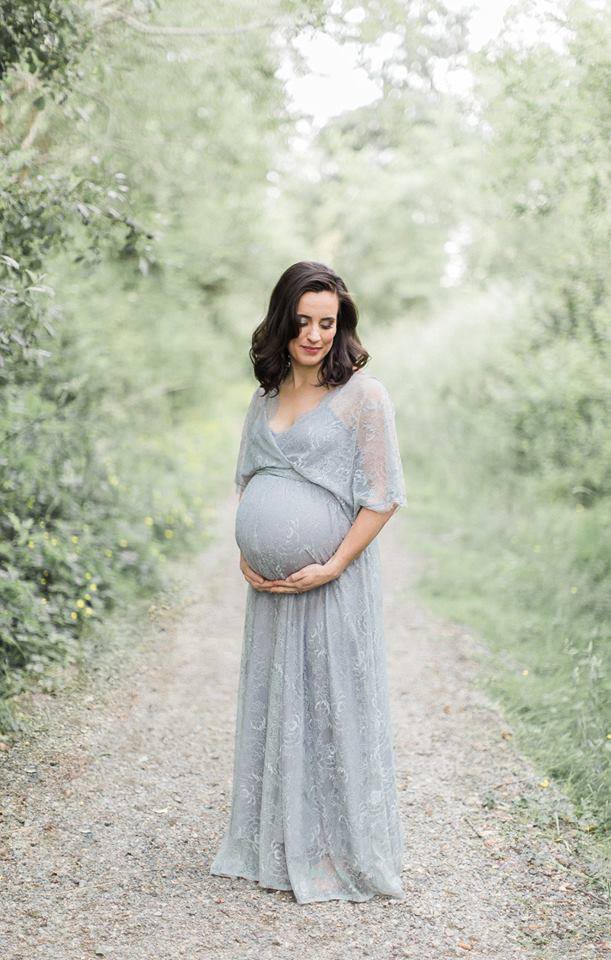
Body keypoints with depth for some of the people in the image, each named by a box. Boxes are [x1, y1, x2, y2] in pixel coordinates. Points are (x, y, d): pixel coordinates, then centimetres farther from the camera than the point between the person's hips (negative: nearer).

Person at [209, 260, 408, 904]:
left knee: (335, 704, 1)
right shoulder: (268, 393, 10)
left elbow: (383, 497, -11)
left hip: (335, 579, -6)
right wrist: (244, 555, 1)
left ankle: (341, 855, 16)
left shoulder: (362, 395, -8)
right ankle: (276, 845, 27)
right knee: (273, 702, 12)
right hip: (271, 584, 6)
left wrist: (331, 567, -16)